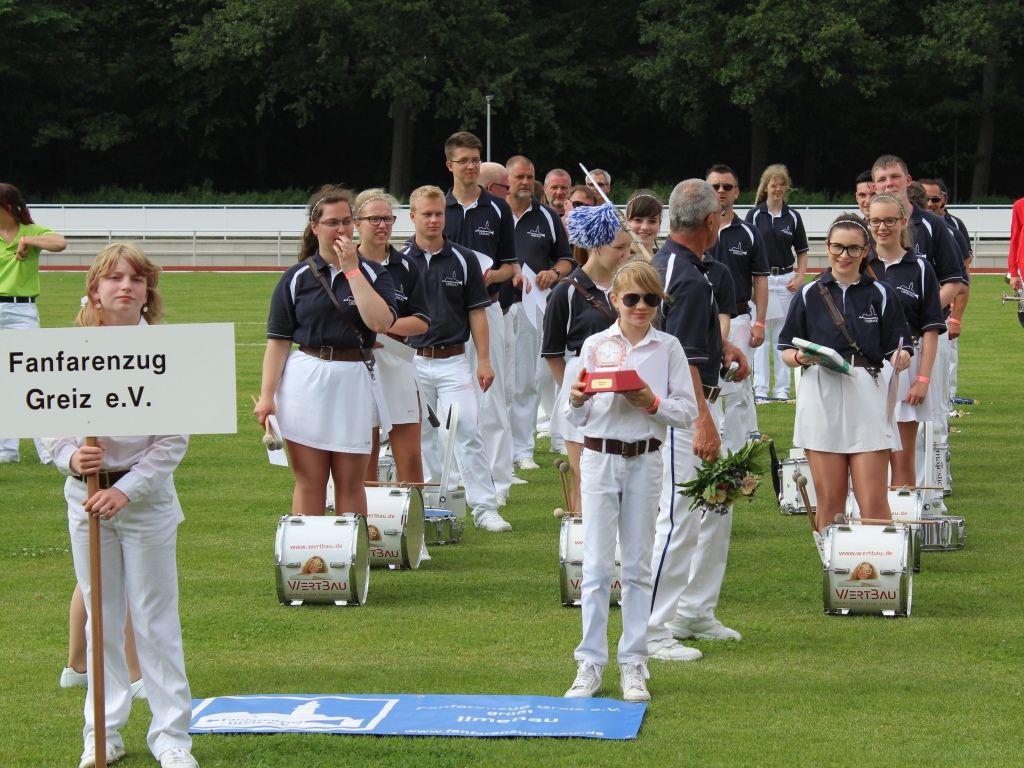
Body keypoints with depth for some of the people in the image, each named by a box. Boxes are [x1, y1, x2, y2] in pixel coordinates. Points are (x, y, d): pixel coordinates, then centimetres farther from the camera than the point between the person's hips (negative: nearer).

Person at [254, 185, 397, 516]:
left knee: (351, 482, 6)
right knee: (309, 482, 3)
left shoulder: (373, 273, 5)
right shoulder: (296, 277, 4)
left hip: (355, 383, 0)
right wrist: (266, 395, -5)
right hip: (305, 384, 0)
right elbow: (278, 340, 2)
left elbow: (380, 321, -14)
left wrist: (352, 269, -12)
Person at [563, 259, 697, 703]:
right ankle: (590, 663, 7)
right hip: (599, 459, 0)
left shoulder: (668, 348, 2)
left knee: (637, 566, 7)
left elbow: (687, 412, 0)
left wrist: (653, 403, -17)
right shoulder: (595, 345, 2)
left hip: (645, 461, 0)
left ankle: (633, 665, 13)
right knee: (596, 566, 1)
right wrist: (576, 400, -16)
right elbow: (578, 418, 5)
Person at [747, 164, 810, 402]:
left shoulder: (792, 217, 6)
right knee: (760, 335, 0)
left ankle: (782, 388, 9)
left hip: (785, 280, 2)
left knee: (783, 336, 5)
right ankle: (760, 387, 4)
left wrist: (800, 277, -2)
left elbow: (802, 251, 12)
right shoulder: (754, 215, 1)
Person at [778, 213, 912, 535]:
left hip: (868, 397, -1)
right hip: (821, 399, 1)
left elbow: (898, 349, 7)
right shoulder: (809, 294, 10)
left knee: (874, 502, -7)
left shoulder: (880, 294, 8)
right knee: (829, 502, 2)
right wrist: (800, 358, -10)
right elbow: (786, 351, 12)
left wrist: (901, 359, -16)